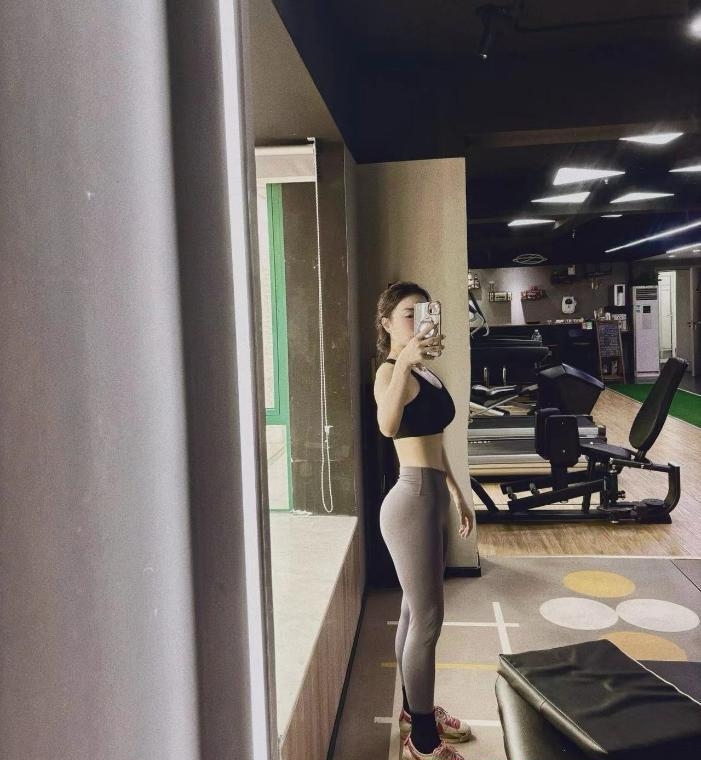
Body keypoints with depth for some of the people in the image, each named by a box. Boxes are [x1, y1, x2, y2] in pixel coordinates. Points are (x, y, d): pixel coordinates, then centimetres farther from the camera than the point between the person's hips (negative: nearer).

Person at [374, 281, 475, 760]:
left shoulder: (427, 373, 13)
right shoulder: (391, 372, -16)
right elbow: (387, 427, -39)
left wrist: (458, 495, 22)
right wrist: (403, 362, -51)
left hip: (433, 499, 9)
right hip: (412, 501, -9)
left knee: (416, 613, 19)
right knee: (427, 619, -1)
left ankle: (417, 711, 35)